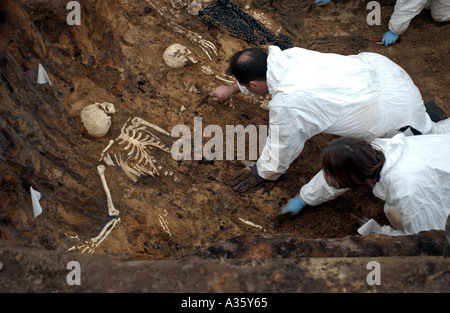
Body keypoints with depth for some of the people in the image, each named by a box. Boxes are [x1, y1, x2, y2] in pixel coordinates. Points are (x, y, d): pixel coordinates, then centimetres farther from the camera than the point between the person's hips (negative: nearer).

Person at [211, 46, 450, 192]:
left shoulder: (285, 105, -31)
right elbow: (261, 72, 16)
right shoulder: (285, 56, -10)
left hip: (394, 112, -7)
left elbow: (279, 153, -14)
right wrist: (231, 89, 28)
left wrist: (259, 174, 5)